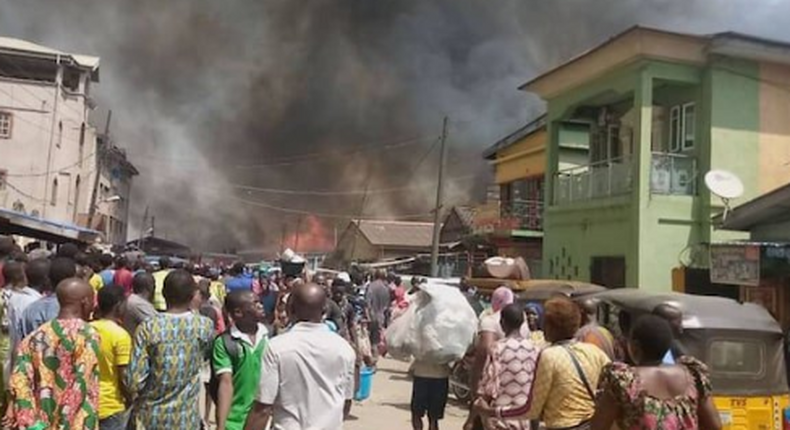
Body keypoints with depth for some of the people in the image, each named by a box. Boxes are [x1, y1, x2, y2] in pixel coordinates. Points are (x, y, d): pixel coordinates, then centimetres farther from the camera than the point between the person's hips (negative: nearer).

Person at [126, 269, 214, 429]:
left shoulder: (148, 327, -14)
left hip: (152, 414, 0)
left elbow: (135, 378, -13)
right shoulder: (205, 326, -10)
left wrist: (136, 403, 7)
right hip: (186, 417, 0)